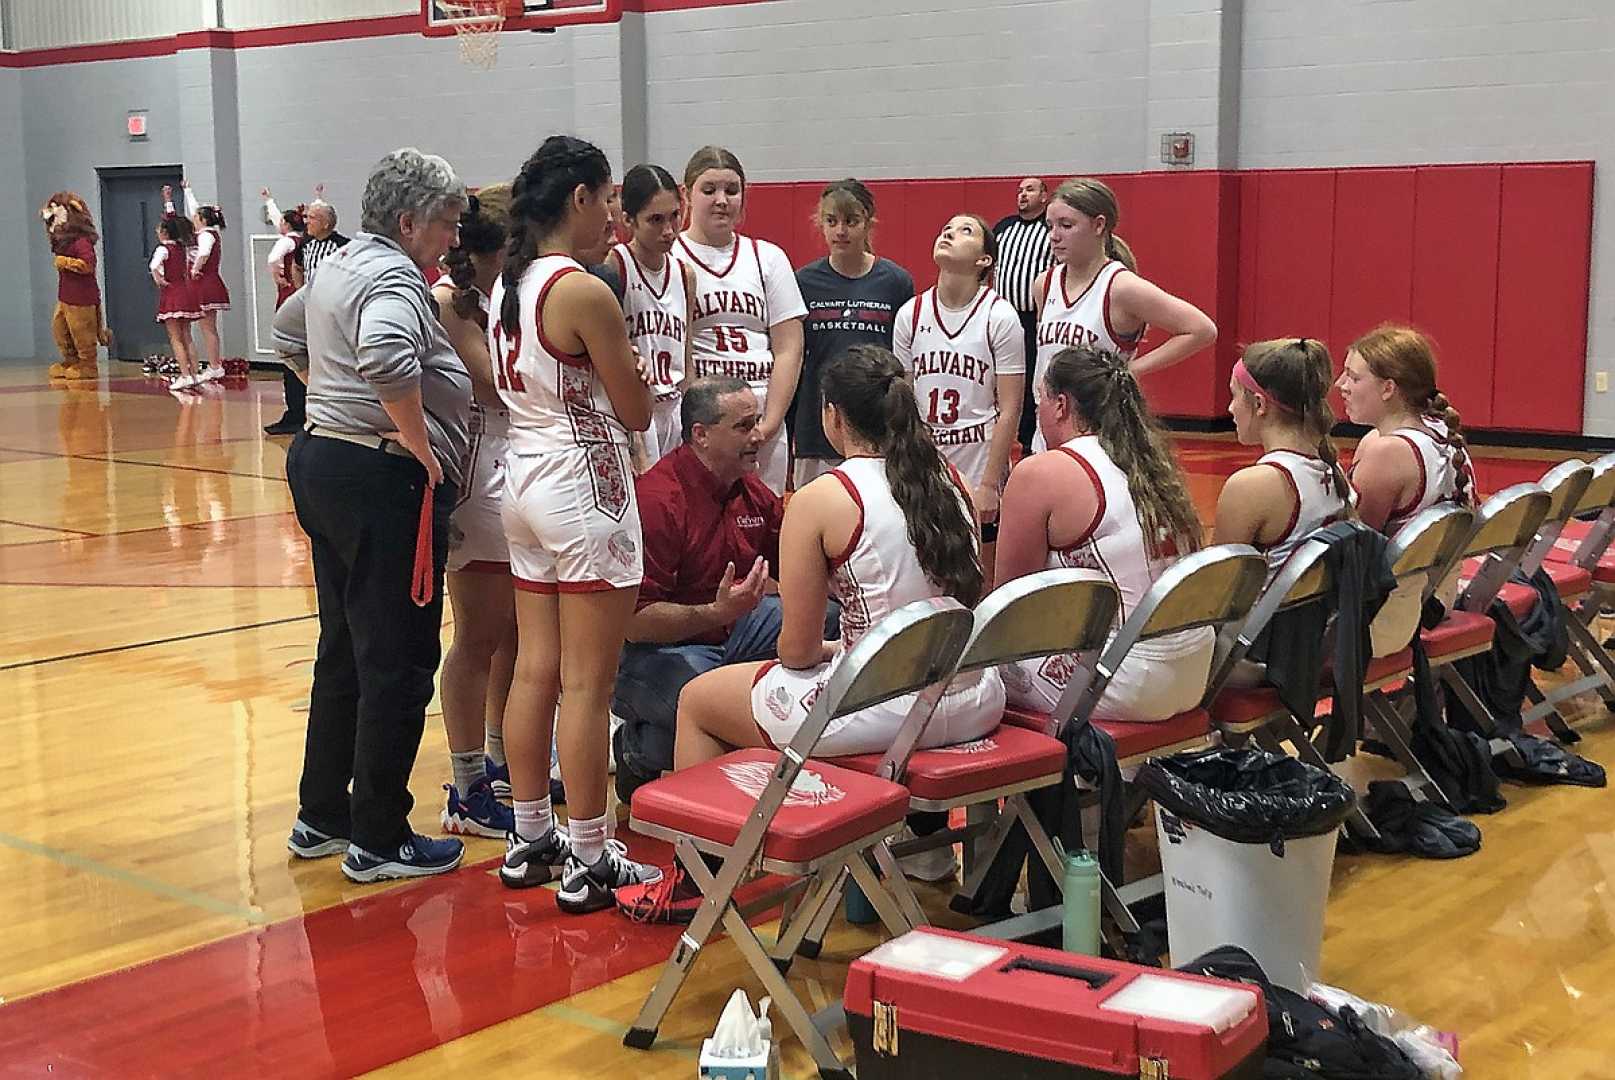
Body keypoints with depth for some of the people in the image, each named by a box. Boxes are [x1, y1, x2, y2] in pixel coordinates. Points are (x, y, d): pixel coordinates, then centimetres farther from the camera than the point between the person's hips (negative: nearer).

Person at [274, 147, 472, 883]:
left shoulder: (339, 267, 16)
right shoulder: (394, 277, -15)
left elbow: (289, 331, 34)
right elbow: (386, 354, -35)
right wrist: (422, 447, -25)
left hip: (320, 460, 11)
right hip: (381, 482, -11)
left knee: (344, 652, 18)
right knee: (398, 665, -3)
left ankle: (321, 818, 28)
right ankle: (379, 842, 4)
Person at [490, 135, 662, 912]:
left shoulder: (508, 283, 7)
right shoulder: (584, 291, -18)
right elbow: (637, 411, -11)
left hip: (526, 481, 9)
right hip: (584, 487, -9)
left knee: (535, 670, 15)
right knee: (587, 684, -2)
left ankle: (529, 839, 24)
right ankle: (589, 864, 6)